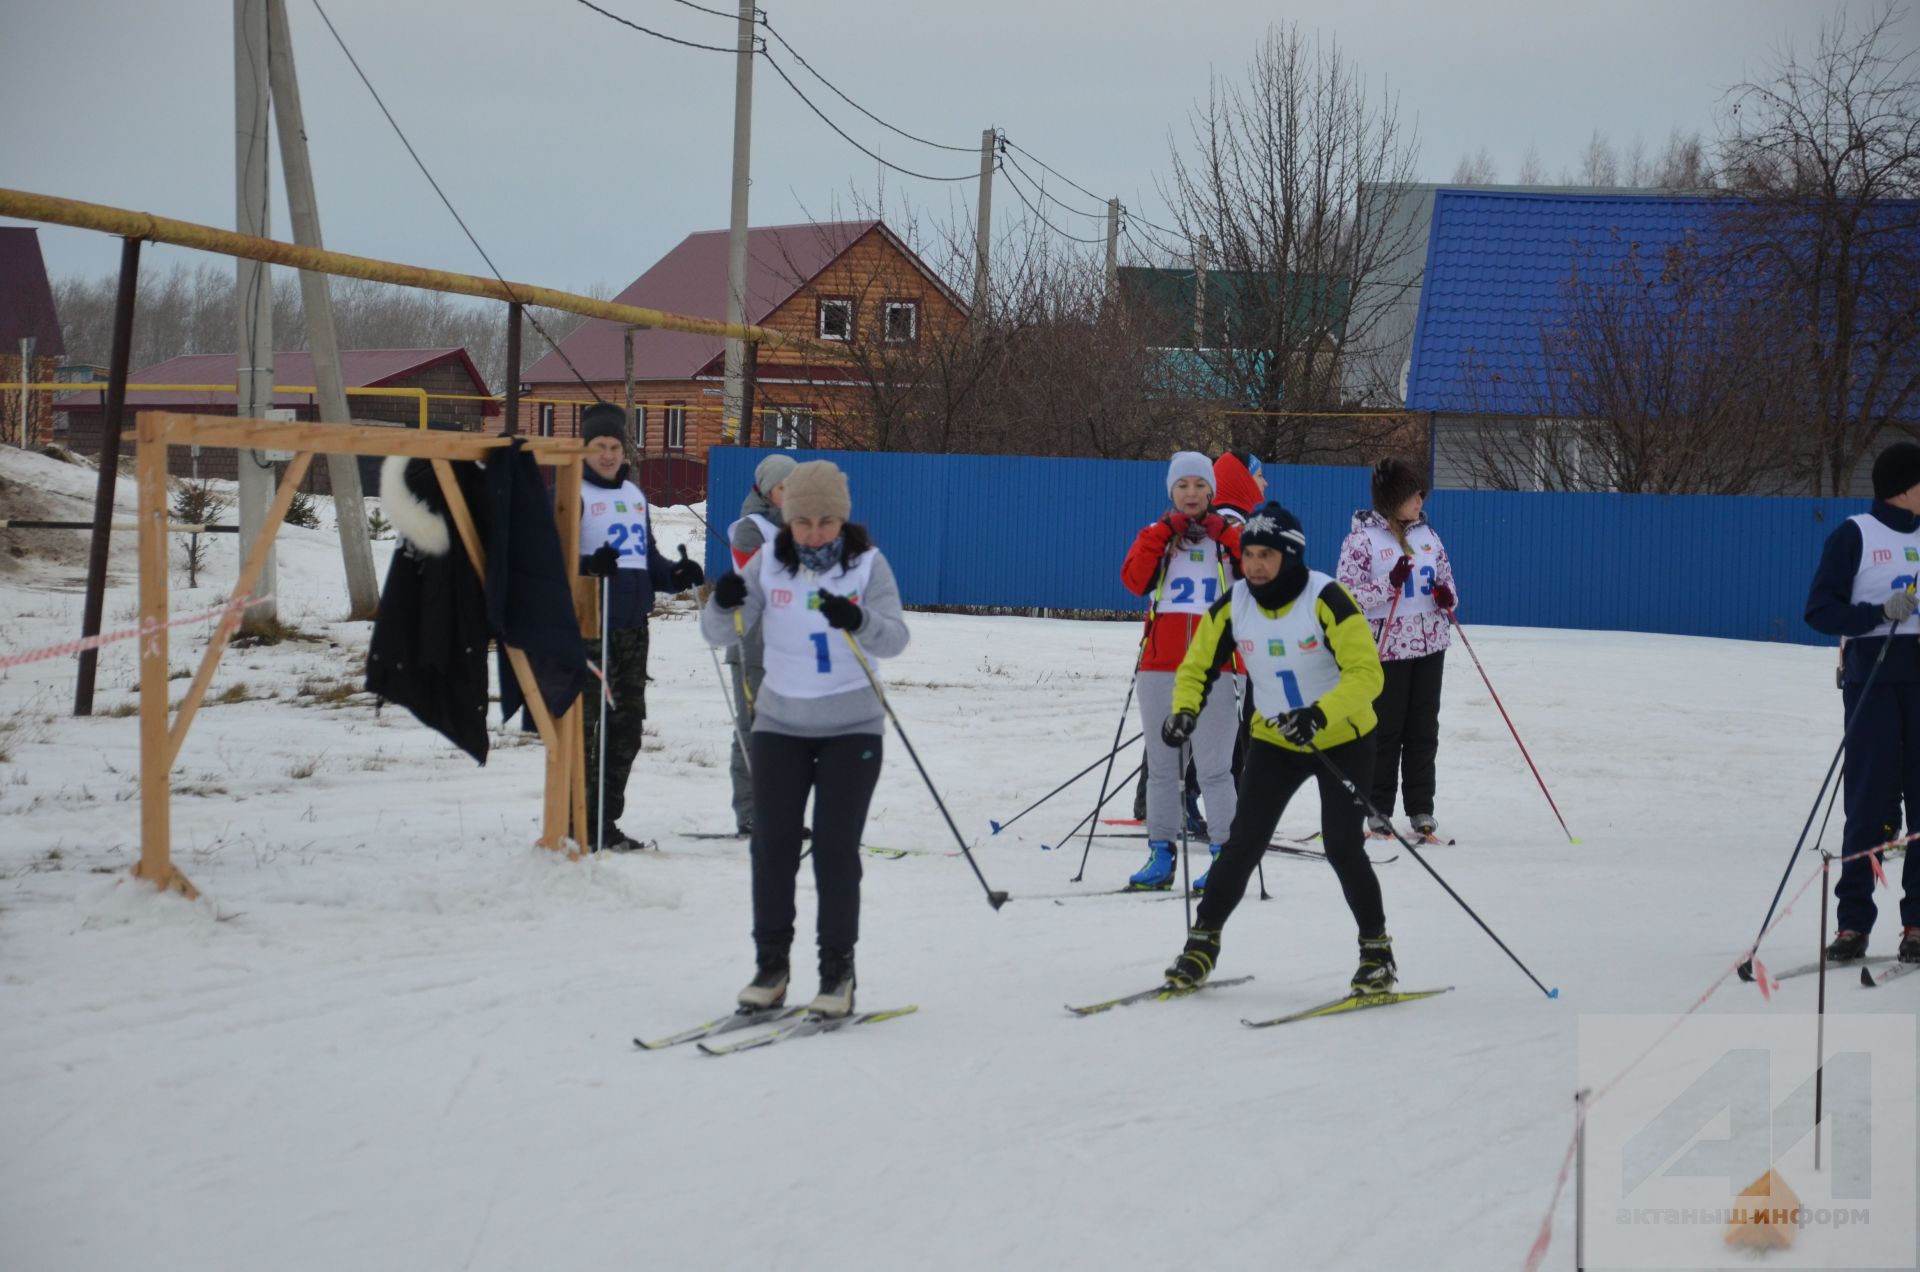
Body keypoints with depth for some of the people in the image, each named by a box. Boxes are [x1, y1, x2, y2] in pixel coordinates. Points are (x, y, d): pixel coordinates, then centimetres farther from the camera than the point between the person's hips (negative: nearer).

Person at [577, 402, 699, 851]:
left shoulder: (634, 494, 18)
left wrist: (674, 575, 7)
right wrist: (586, 566, -31)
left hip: (633, 627, 8)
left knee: (627, 727, 10)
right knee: (588, 725, -9)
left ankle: (605, 822, 19)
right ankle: (581, 826, -3)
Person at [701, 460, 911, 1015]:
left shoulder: (867, 564, -8)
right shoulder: (768, 564, -1)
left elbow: (895, 637, -20)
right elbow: (719, 635, -4)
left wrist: (858, 622, -42)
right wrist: (724, 604, -27)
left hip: (851, 726, -2)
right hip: (781, 723, 2)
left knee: (836, 846, -5)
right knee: (772, 843, 0)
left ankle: (838, 970, 4)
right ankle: (771, 963, 11)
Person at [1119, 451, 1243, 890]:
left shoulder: (1230, 537, 10)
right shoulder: (1155, 536, 13)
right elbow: (1134, 580, -6)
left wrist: (1226, 536, -10)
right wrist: (1164, 533, -9)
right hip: (1160, 666, 3)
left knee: (1214, 767, -6)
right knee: (1161, 766, 6)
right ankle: (1160, 854, 11)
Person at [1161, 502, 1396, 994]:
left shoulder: (1326, 599, -24)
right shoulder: (1232, 607, -10)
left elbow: (1366, 673, -30)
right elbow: (1197, 668, 1)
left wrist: (1320, 715, -44)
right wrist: (1184, 712, -19)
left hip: (1343, 740, -4)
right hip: (1275, 741, 4)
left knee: (1343, 846, -11)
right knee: (1243, 844, -4)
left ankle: (1376, 948, 7)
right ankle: (1203, 942, 10)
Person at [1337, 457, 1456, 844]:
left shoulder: (1427, 533, 10)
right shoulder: (1362, 538, -8)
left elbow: (1446, 576, 20)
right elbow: (1346, 595, -12)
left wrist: (1447, 596, -2)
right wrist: (1388, 584, -23)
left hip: (1430, 645, 5)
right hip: (1386, 649, -5)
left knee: (1424, 729, 7)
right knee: (1385, 730, 0)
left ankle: (1421, 811, 13)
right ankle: (1377, 812, 9)